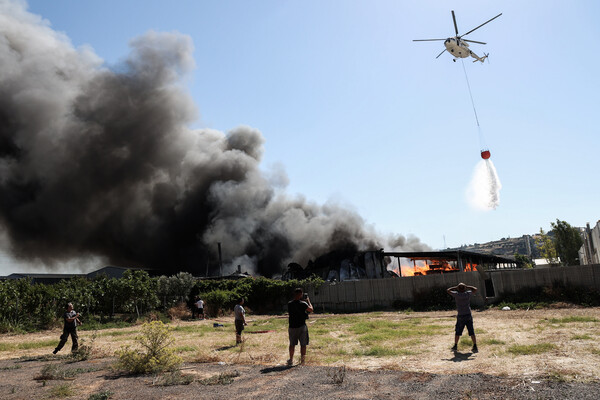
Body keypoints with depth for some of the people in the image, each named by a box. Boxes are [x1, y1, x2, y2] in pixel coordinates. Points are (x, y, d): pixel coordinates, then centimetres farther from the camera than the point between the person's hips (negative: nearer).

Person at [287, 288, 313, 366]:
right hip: (301, 326, -3)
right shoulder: (303, 304, -15)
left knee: (292, 344, 16)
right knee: (303, 344, 10)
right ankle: (302, 360, 16)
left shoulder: (289, 304, -3)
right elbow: (311, 310, -2)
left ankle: (291, 360, 22)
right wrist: (308, 301, 12)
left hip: (292, 327, 3)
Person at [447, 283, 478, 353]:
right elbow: (475, 289, 14)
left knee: (457, 332, 11)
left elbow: (448, 290, 7)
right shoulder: (468, 294, -4)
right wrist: (467, 287, 9)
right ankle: (475, 346, 0)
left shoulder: (456, 294, -8)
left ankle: (455, 346, 21)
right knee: (471, 332, 4)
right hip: (468, 315, 1)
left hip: (460, 316, -1)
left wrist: (455, 287, 8)